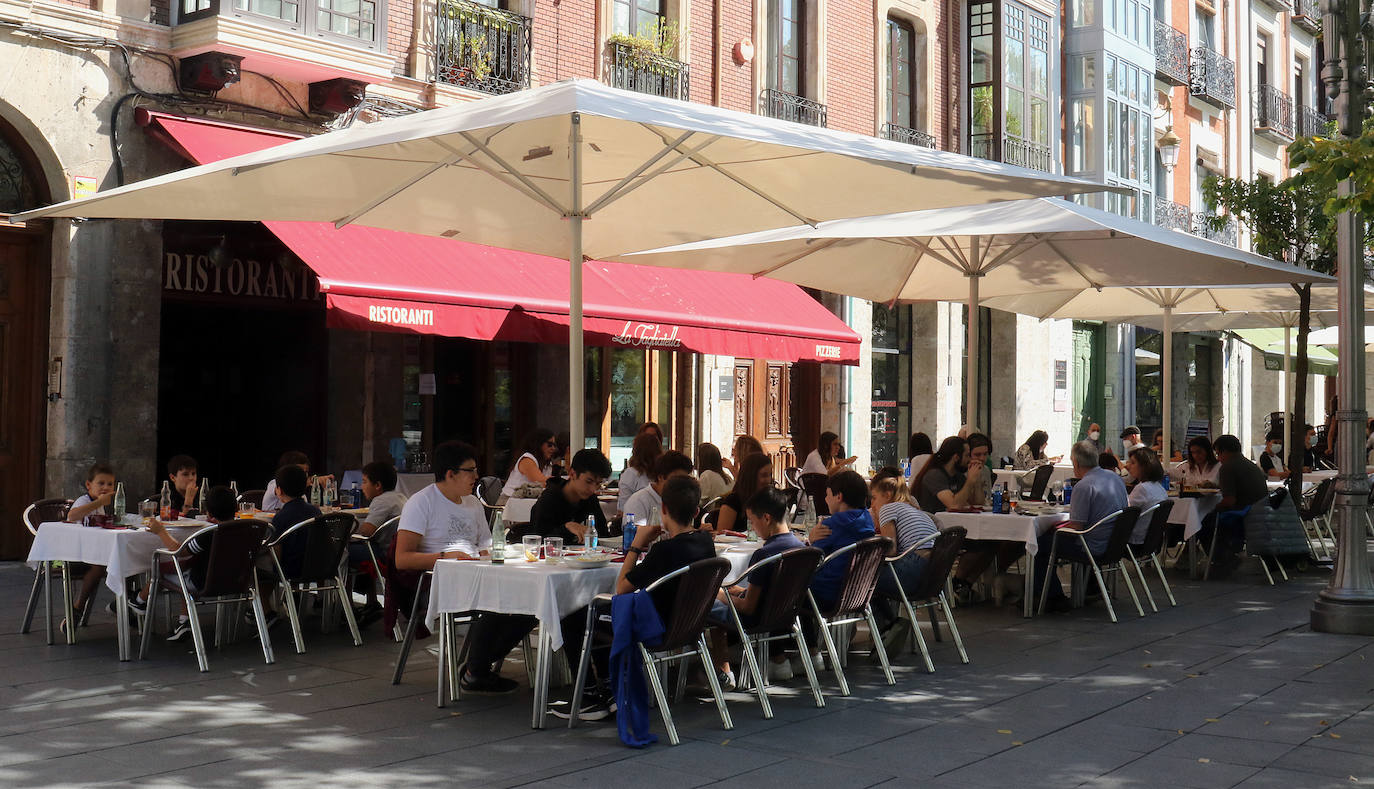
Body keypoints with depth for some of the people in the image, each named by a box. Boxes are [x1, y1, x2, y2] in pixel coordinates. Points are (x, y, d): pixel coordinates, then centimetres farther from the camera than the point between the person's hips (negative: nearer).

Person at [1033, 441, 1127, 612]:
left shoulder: (1083, 486, -22)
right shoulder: (1116, 478, 6)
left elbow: (1076, 526, -22)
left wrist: (1059, 527, 1)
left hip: (1094, 547, -9)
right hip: (1114, 544, 9)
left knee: (1039, 545, 5)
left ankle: (1056, 599, 10)